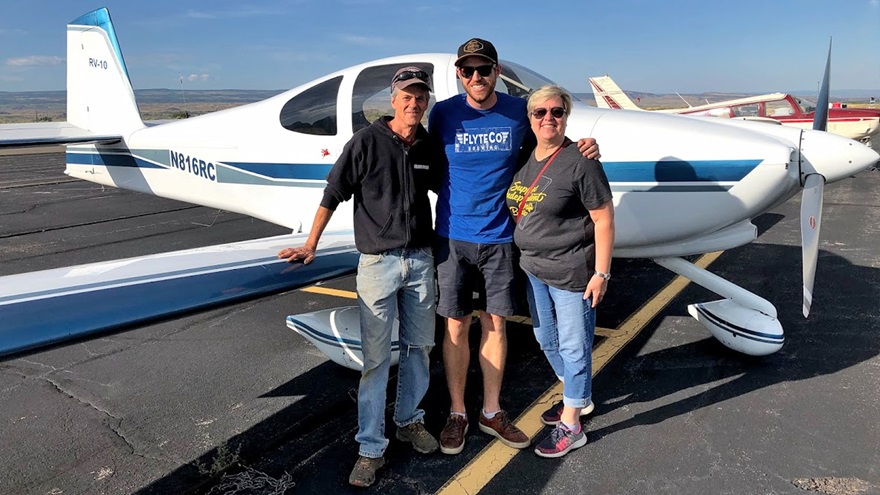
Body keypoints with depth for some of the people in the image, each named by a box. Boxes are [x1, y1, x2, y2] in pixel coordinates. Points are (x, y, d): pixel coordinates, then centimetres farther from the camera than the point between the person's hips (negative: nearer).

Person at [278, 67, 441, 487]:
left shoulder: (429, 148, 6)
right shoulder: (367, 141, -7)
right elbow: (334, 194, -4)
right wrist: (310, 245, -5)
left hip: (421, 261, 5)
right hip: (378, 261, -5)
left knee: (418, 347, 14)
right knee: (376, 358, -2)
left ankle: (409, 420, 33)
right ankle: (371, 448, 9)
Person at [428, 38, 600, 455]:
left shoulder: (519, 112, -1)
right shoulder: (443, 114, -4)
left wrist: (582, 149, -6)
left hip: (499, 237, 1)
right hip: (453, 237, -1)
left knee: (495, 324, 10)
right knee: (456, 326, 6)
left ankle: (492, 413, 27)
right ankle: (457, 414, 24)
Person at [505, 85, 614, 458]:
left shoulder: (580, 161, -15)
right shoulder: (524, 159, 5)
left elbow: (604, 219, -14)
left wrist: (601, 273, -16)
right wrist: (525, 256, 14)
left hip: (571, 272, -8)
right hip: (533, 269, 8)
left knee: (573, 345, 4)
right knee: (546, 338, 20)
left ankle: (571, 426, 18)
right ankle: (578, 396, 44)